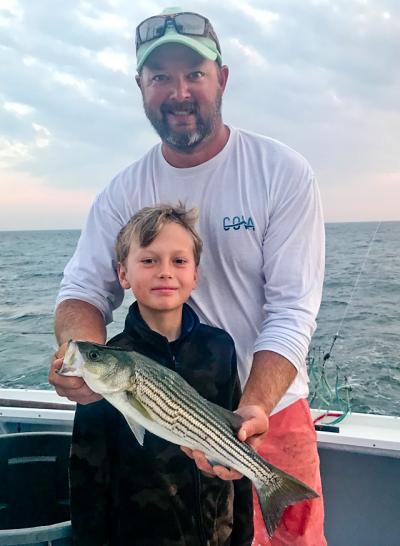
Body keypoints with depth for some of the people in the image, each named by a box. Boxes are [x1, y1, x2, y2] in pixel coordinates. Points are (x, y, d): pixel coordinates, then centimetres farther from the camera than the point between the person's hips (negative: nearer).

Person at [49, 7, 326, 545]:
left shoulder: (284, 173, -14)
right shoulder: (124, 192, -4)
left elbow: (292, 311, -18)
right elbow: (84, 289, -5)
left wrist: (251, 411, -33)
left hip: (270, 410, -2)